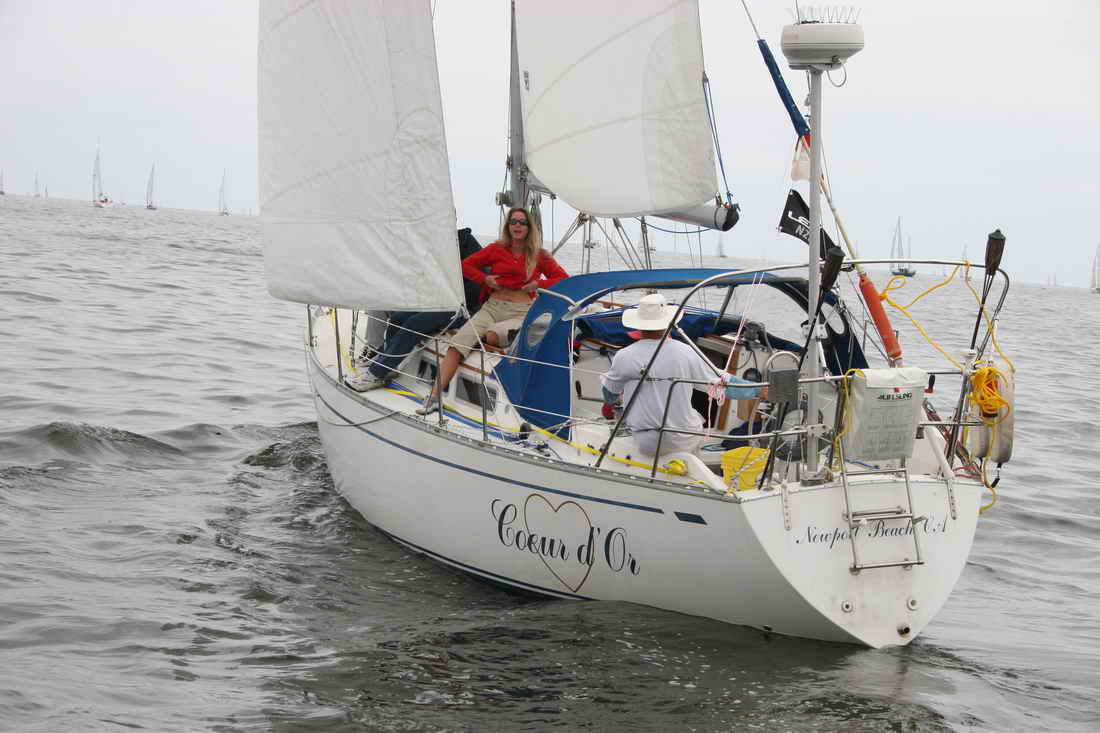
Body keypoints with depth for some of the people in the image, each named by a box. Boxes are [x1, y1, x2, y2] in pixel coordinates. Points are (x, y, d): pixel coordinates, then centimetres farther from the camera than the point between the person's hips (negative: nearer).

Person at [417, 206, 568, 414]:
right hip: (492, 307, 2)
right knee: (459, 342, -22)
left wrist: (539, 284, -2)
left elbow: (564, 279, 11)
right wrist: (485, 279, 3)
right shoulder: (496, 249, 13)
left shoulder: (539, 256, 10)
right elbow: (466, 265, 19)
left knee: (490, 334, -40)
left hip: (520, 312, -2)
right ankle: (434, 397, -30)